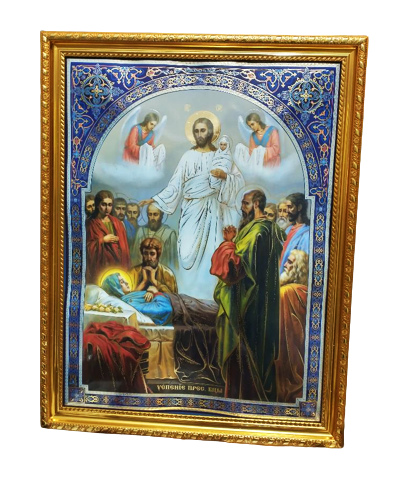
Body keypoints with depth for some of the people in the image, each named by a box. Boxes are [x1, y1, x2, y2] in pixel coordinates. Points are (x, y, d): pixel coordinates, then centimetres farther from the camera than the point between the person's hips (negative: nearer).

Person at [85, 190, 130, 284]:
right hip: (99, 266, -3)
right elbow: (86, 247, -7)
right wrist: (102, 240, -11)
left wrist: (125, 268, 5)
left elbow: (123, 246, 11)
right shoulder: (90, 224, -1)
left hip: (117, 264, 4)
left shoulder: (116, 223, 11)